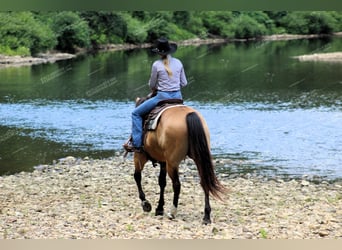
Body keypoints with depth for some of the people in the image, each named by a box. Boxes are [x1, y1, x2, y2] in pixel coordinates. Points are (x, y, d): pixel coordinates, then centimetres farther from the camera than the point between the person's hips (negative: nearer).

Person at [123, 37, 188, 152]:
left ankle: (136, 144, -2)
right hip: (177, 97, 5)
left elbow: (152, 85, 0)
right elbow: (184, 83, 8)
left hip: (162, 96, -5)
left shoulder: (156, 65, -9)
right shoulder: (178, 63, 3)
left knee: (136, 113, 7)